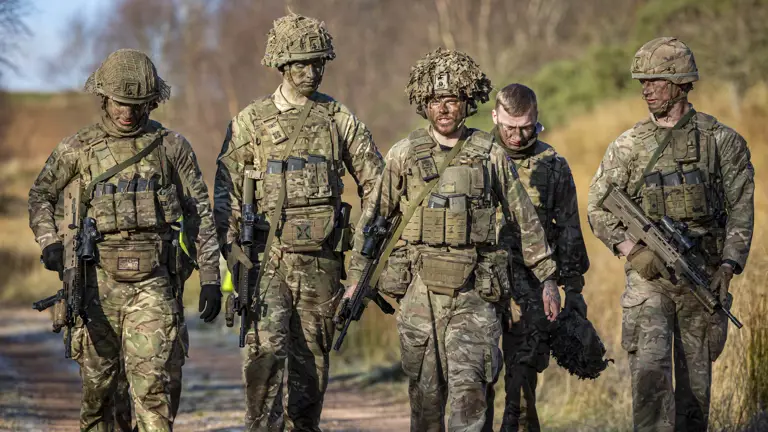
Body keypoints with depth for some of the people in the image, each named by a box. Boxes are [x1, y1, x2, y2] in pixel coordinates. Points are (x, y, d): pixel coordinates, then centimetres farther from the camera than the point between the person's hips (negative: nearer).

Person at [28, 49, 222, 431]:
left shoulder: (171, 146, 4)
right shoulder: (78, 149, 5)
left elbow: (201, 213, 7)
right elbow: (40, 195, 18)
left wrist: (210, 279, 2)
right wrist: (49, 243, 0)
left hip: (152, 284, -2)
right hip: (99, 282, 2)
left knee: (151, 383, -12)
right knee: (97, 385, 9)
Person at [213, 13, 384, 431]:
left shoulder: (339, 119, 8)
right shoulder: (251, 121, 3)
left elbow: (374, 182, 14)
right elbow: (226, 191, 3)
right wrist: (231, 247, -7)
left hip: (322, 260, 2)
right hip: (268, 258, -2)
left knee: (313, 357, 7)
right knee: (267, 349, -17)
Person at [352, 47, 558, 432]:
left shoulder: (490, 155, 5)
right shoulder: (404, 155, 5)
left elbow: (525, 219, 10)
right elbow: (374, 216, 10)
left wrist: (547, 277, 9)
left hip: (473, 292, -1)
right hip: (419, 290, 1)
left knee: (469, 389, -13)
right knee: (425, 393, 5)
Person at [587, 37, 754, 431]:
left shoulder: (721, 141, 1)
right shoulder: (628, 146, 4)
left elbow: (741, 209, 1)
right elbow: (599, 208, 5)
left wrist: (728, 266, -11)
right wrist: (634, 250, -11)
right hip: (648, 276, 0)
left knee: (696, 377, 8)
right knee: (650, 369, -15)